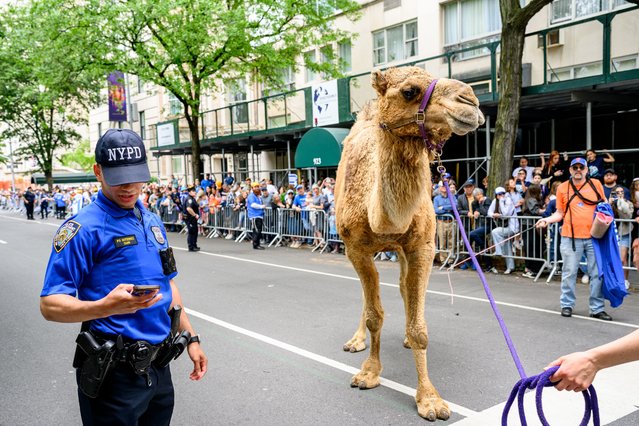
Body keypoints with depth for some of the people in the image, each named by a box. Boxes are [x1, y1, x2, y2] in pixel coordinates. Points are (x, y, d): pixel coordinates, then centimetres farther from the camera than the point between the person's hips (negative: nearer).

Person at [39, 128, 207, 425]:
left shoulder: (152, 222, 9)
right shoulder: (84, 228, -13)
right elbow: (50, 305, -17)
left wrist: (191, 337, 15)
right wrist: (105, 307, -34)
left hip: (159, 366, 7)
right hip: (115, 374, -7)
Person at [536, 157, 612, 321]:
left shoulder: (596, 184, 6)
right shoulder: (562, 188, 5)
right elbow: (560, 213, 9)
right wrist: (547, 219, -8)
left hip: (594, 236, 1)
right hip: (571, 237, -1)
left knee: (597, 273, 5)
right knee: (569, 273, 5)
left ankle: (597, 308, 15)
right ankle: (567, 305, 18)